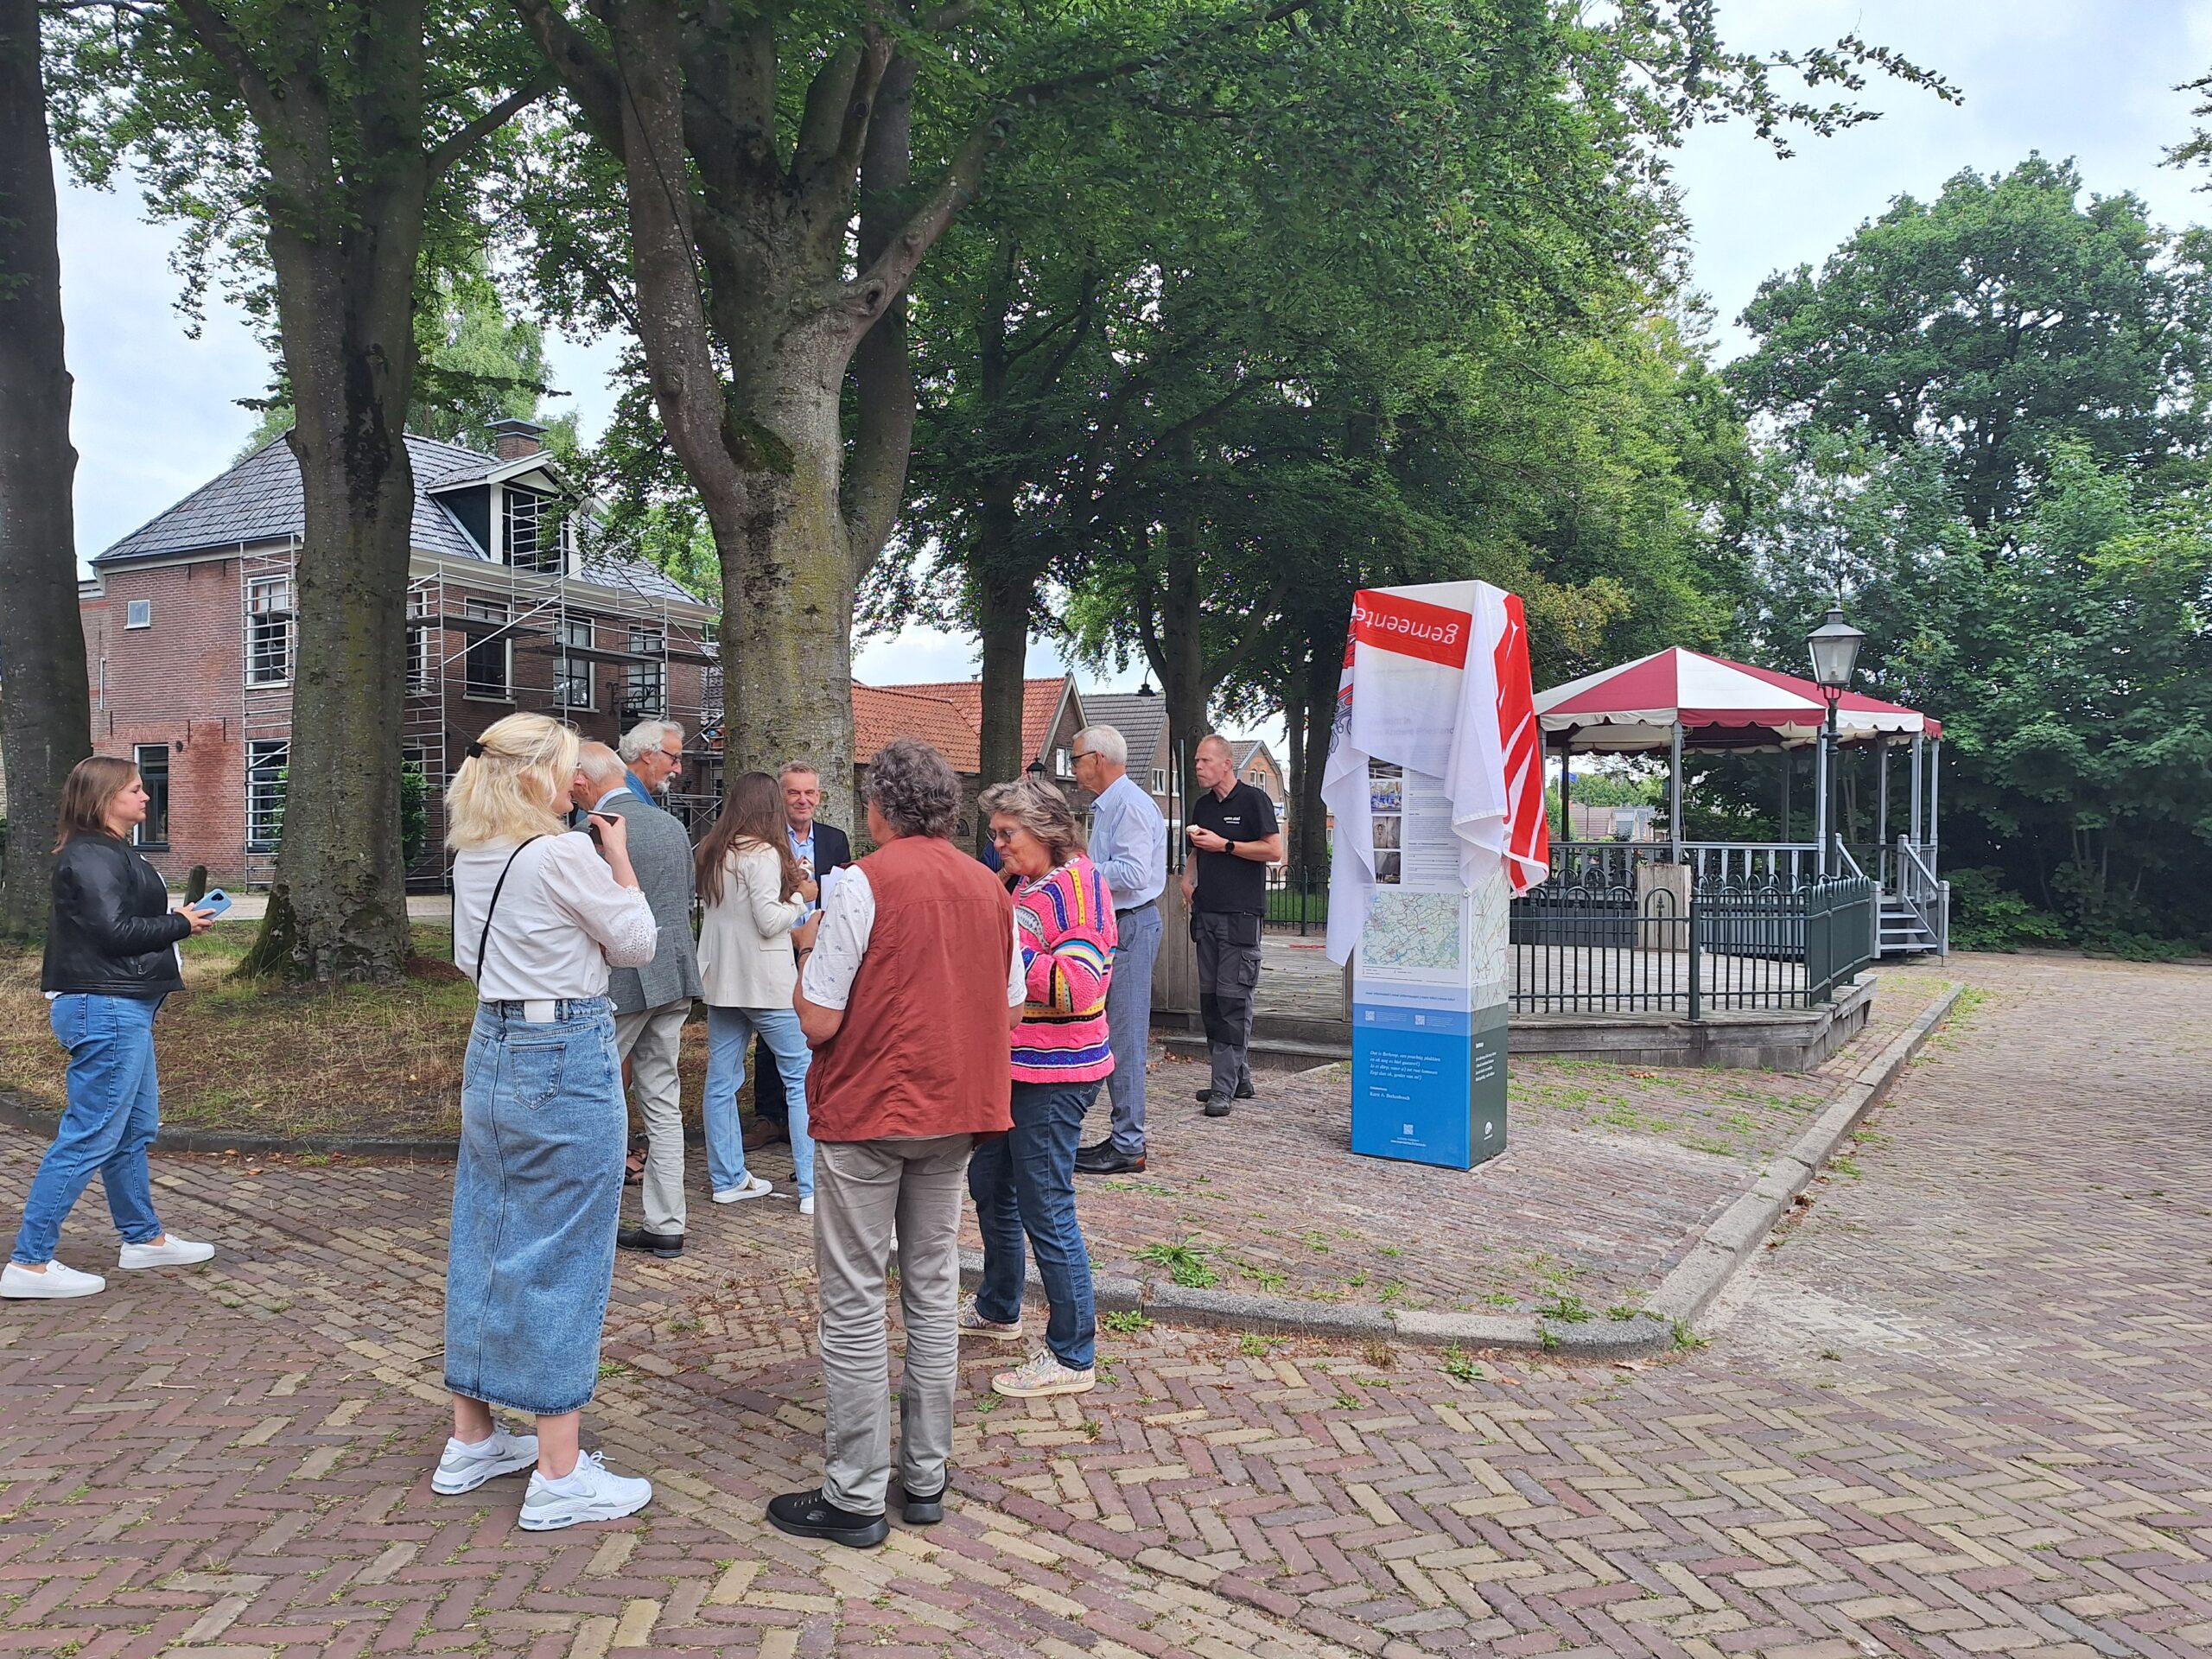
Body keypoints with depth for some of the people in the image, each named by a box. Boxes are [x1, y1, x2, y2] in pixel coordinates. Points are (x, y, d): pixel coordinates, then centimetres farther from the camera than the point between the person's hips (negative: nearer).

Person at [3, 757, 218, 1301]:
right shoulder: (92, 857, -15)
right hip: (106, 1010, -11)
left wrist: (174, 921, 3)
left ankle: (144, 1239, 31)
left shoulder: (111, 852, 16)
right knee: (89, 1138, -7)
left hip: (121, 1008, 11)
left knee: (135, 1128, 19)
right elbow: (113, 930, -22)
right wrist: (180, 924, -10)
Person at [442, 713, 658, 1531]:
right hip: (567, 1062, -8)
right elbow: (638, 944, -7)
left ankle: (472, 1442, 29)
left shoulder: (472, 858, 7)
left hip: (492, 1052, 9)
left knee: (484, 1241, 16)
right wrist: (619, 853, -1)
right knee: (563, 1256, -1)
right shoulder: (566, 856, -18)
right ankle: (560, 1475, 8)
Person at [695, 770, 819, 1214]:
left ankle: (728, 1179, 17)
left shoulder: (711, 852, 8)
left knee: (722, 1080, 10)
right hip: (765, 982, -8)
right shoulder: (763, 853, -14)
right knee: (803, 1078, -1)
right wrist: (801, 895, -2)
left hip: (721, 979, 8)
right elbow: (770, 922, -17)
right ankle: (812, 1188, -2)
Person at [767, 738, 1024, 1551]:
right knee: (933, 1291, 14)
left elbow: (817, 1020, -15)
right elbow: (1011, 1009, 10)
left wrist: (810, 949, 2)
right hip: (954, 1114, 6)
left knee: (855, 1302, 3)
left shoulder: (863, 884, -14)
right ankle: (926, 1477, 23)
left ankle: (854, 1497, 10)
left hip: (867, 1115, -6)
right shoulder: (991, 888, 5)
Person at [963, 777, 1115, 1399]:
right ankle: (997, 1309, 42)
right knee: (989, 1184, 23)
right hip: (1016, 1066, 11)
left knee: (1045, 1211, -5)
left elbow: (1079, 982, -26)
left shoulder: (1078, 883, -16)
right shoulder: (1029, 886, 13)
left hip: (1055, 1074, -11)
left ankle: (1071, 1357, 7)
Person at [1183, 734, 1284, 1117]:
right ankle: (1239, 1078, 18)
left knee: (1233, 999, -9)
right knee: (1210, 998, 8)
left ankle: (1224, 1088, -9)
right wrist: (1188, 878, 10)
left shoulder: (1253, 799, -4)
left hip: (1240, 915, -8)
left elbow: (1274, 851, -11)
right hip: (1206, 913, 8)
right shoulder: (1202, 805, 17)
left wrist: (1224, 845, -12)